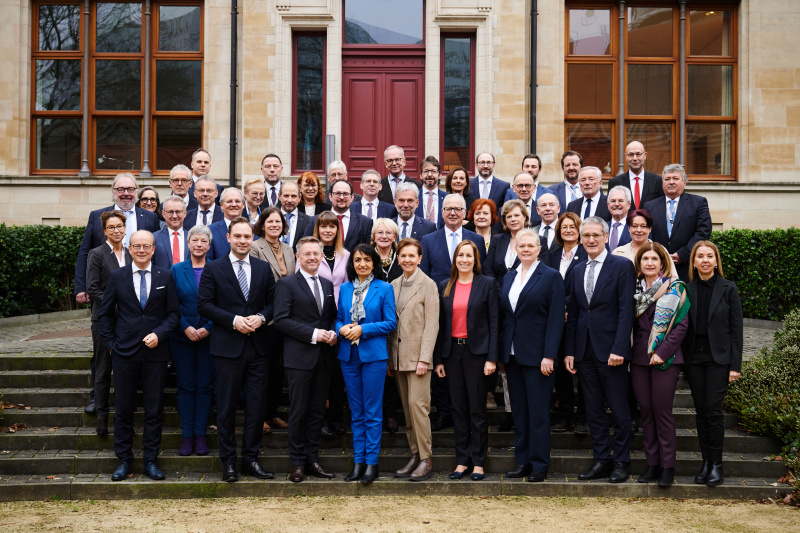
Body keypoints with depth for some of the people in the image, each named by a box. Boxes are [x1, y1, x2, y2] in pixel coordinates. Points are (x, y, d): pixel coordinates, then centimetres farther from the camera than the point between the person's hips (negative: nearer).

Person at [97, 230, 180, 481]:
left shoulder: (165, 277, 4)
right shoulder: (117, 277, 4)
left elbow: (173, 312, 5)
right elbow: (105, 314, 8)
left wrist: (159, 334, -10)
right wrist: (110, 344, 1)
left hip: (156, 351, 0)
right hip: (124, 352, 0)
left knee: (154, 409, 3)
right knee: (123, 409, 5)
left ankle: (151, 461, 13)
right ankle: (124, 460, 16)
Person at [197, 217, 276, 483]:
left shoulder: (263, 269, 10)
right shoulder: (213, 269, 1)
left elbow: (273, 301, 11)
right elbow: (204, 304, -5)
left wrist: (261, 317, -9)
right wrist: (234, 320, -14)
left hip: (258, 347, 3)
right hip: (228, 347, -3)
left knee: (256, 406, 5)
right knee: (227, 407, 4)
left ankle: (251, 459, 16)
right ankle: (228, 461, 14)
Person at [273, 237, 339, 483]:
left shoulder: (328, 285, 15)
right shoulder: (286, 284, -3)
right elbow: (281, 320, -11)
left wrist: (332, 333, -1)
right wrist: (313, 334, -16)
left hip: (324, 357, 5)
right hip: (299, 357, -5)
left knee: (317, 411, 9)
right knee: (299, 411, -1)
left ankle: (313, 460, 17)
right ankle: (298, 463, 9)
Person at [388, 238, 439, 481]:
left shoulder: (428, 285, -5)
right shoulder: (394, 285, 13)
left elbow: (432, 324, -10)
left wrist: (424, 358, -16)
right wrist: (389, 357, 10)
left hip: (417, 355, -6)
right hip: (398, 356, 6)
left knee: (417, 404, -10)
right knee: (407, 408, 9)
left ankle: (426, 459, -3)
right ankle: (415, 456, 16)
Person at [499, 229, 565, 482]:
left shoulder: (551, 276, -4)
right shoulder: (508, 277, 13)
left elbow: (556, 318, -9)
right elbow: (503, 315, 14)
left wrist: (549, 355, -15)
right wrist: (501, 353, 8)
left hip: (537, 355, -6)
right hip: (512, 354, 6)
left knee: (538, 412, -2)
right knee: (518, 411, 10)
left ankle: (539, 465, 6)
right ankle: (522, 461, 18)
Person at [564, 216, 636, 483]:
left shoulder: (622, 266, -4)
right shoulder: (578, 270, 14)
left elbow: (626, 310, -10)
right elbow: (572, 313, 14)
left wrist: (619, 348, -17)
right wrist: (569, 350, 8)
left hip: (611, 349, -6)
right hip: (585, 350, 6)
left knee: (619, 409, 3)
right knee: (593, 409, 9)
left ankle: (621, 462, 13)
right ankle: (601, 460, 18)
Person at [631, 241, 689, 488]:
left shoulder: (675, 288, -2)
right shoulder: (635, 289, 11)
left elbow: (681, 324, -7)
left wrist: (662, 352, -13)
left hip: (665, 359, -4)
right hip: (639, 357, 4)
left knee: (662, 411, -4)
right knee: (646, 412, 6)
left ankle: (667, 466, 5)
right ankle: (652, 464, 15)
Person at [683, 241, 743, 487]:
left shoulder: (728, 289, 0)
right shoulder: (686, 289, 5)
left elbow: (737, 328, -1)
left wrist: (735, 365, -6)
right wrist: (681, 359, 0)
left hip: (718, 358, -3)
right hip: (694, 358, 3)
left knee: (713, 410, -7)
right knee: (701, 411, 6)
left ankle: (716, 464, 3)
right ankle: (705, 462, 14)